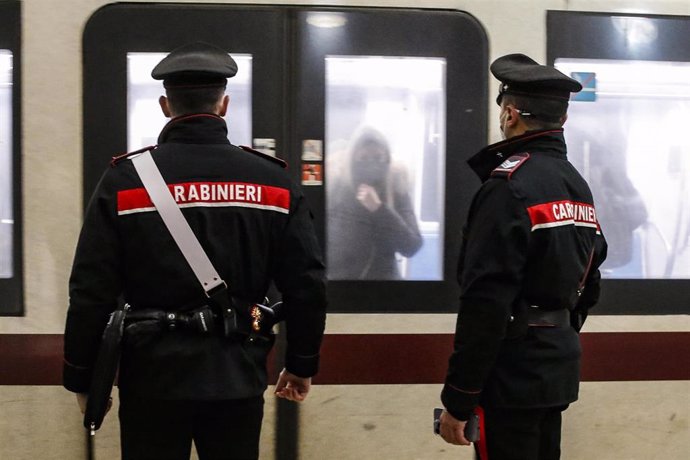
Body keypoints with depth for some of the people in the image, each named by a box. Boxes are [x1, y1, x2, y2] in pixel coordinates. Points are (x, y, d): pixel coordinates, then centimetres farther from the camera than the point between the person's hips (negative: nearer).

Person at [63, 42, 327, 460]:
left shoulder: (125, 180, -5)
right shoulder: (273, 181, -1)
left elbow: (92, 291, -6)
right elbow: (307, 284, -1)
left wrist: (82, 377, 6)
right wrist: (302, 363, 12)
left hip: (153, 377, -1)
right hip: (238, 378, 1)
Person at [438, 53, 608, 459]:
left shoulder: (509, 186, -17)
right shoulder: (579, 186, 10)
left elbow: (485, 303, -22)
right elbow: (589, 285, 17)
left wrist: (458, 400, -18)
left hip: (513, 374, -9)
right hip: (558, 366, 9)